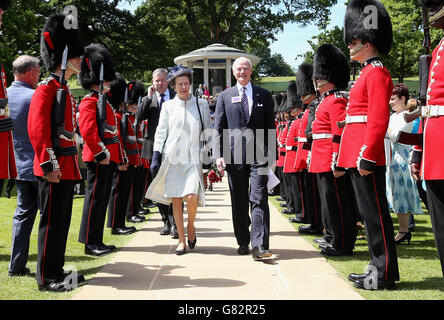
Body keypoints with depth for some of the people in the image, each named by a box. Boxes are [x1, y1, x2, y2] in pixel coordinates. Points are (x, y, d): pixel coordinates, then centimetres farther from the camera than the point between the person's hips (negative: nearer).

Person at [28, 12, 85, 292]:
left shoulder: (64, 90, 18)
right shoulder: (47, 88, -12)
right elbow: (38, 129, -20)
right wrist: (49, 165, -24)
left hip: (68, 168, 9)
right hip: (55, 168, -9)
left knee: (62, 220, 14)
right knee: (52, 221, -2)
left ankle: (57, 270, 24)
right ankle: (47, 278, 6)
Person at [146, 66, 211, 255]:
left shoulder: (201, 104, 8)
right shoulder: (168, 106, 8)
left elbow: (208, 132, 10)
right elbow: (160, 132, 7)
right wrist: (155, 158, -1)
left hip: (193, 158, -1)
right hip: (172, 157, 1)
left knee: (192, 196, -16)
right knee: (176, 198, 0)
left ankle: (191, 225, 14)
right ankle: (182, 239, 10)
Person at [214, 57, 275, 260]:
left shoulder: (264, 96, 10)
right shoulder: (225, 96, 10)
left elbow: (270, 127, 9)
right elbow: (219, 128, 6)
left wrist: (271, 154, 2)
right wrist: (219, 155, -3)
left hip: (258, 155, -1)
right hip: (234, 156, 1)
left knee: (259, 199, -9)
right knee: (239, 202, 8)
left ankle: (259, 245, -11)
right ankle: (243, 242, 20)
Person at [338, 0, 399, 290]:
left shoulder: (377, 73, -11)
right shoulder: (368, 72, 20)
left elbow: (379, 119, -19)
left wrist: (367, 156, -22)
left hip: (366, 155, -10)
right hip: (359, 154, 10)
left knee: (375, 212, -5)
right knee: (370, 211, 13)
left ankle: (385, 274, 3)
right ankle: (379, 266, 21)